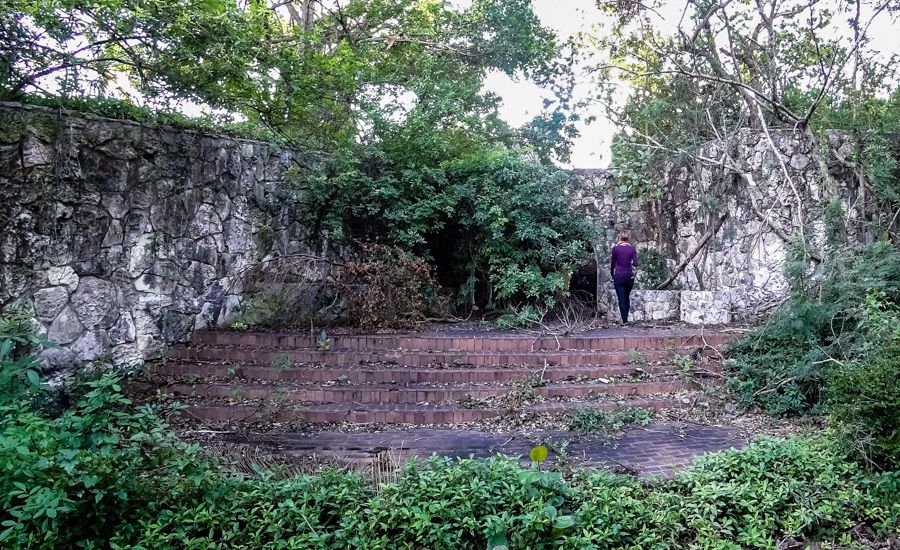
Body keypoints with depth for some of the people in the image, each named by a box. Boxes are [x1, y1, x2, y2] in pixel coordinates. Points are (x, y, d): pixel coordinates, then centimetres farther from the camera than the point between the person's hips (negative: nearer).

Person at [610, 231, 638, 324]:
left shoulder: (616, 248, -5)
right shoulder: (632, 249, 0)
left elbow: (612, 263, 2)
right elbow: (635, 263, -6)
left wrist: (612, 274, 17)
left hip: (618, 276, -3)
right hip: (629, 276, 3)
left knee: (621, 299, 0)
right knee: (627, 297, 18)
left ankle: (624, 320, -4)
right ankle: (626, 318, 23)